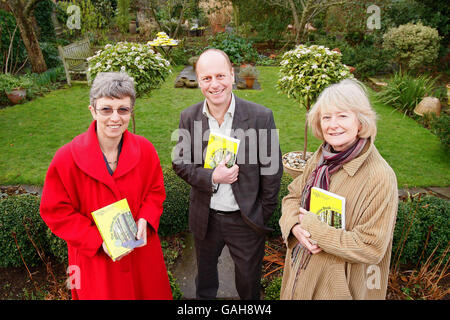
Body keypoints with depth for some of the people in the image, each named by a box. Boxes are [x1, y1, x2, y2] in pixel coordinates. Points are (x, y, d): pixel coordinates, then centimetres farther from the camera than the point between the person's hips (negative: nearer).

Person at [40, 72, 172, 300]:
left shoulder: (145, 150, -10)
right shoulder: (66, 158, -18)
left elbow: (156, 191, 3)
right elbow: (55, 211, -10)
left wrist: (145, 221, -16)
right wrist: (99, 241, -19)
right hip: (94, 260, -2)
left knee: (150, 292, 21)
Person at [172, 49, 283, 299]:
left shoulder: (261, 116, -16)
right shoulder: (189, 117, -7)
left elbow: (272, 168, -10)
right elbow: (180, 163, -2)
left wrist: (264, 215, -5)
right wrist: (211, 177, -20)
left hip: (247, 220, -2)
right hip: (205, 218, 2)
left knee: (249, 280, 21)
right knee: (205, 271, 28)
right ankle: (205, 297, 57)